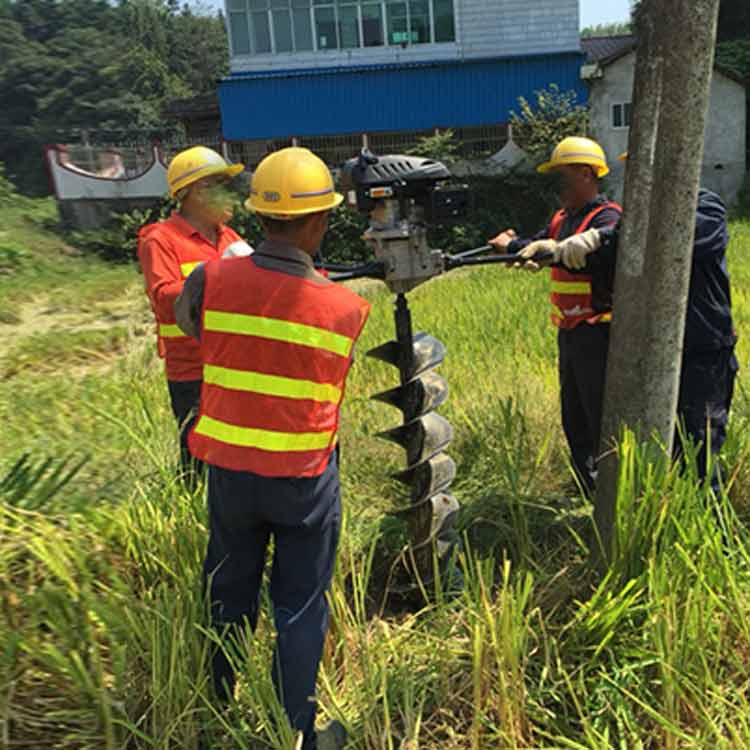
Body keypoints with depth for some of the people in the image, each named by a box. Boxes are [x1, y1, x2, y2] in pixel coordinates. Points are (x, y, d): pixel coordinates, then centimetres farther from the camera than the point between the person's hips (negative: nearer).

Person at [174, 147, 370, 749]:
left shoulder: (210, 281, -12)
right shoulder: (346, 308, -14)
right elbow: (342, 389, -1)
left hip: (229, 469, 3)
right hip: (304, 478, -2)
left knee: (230, 596, 23)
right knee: (301, 608, 14)